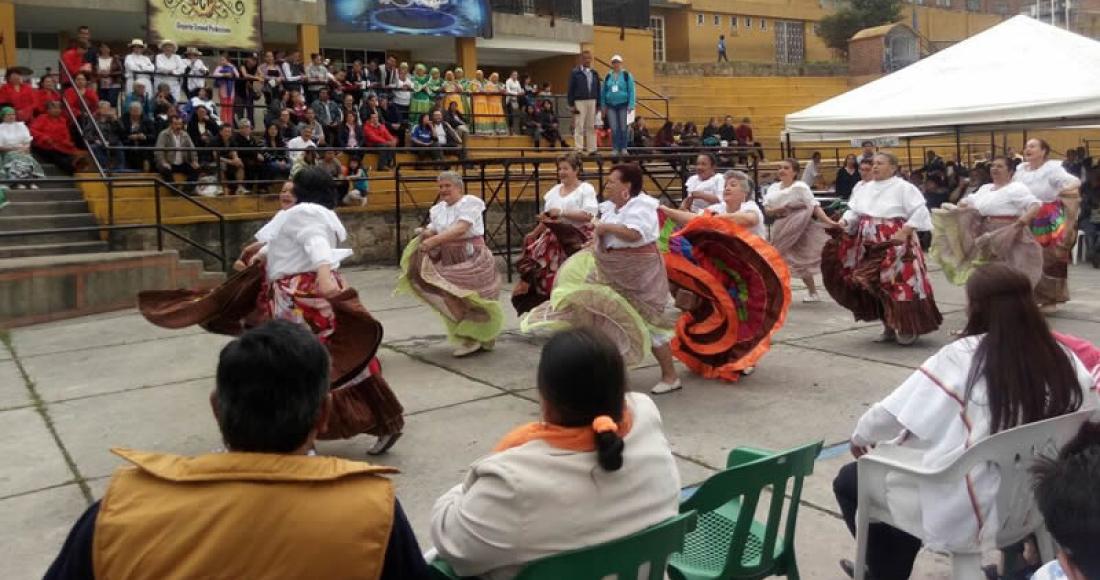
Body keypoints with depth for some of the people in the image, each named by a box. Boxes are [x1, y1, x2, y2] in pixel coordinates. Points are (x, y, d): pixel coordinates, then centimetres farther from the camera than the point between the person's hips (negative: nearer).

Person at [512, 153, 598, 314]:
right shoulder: (554, 190, 15)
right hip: (554, 238, 6)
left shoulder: (586, 189, -3)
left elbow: (588, 216, -15)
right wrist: (534, 234, 17)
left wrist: (562, 213, -16)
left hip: (577, 239, -6)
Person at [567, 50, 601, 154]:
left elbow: (598, 90, 14)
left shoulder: (594, 74, 12)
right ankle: (579, 149, -1)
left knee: (591, 127, 6)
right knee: (579, 127, -4)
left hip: (592, 102, 4)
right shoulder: (575, 73, -1)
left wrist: (598, 104, 8)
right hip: (579, 102, -4)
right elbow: (571, 90, -3)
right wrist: (571, 104, -9)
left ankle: (592, 149, 10)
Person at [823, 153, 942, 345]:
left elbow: (920, 212, -11)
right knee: (875, 285, 9)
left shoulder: (903, 187, -6)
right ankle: (888, 327, 22)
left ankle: (909, 329, 8)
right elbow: (854, 212, 12)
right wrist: (844, 223, -6)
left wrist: (904, 232, -19)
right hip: (869, 245, 6)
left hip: (894, 244, -6)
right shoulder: (864, 188, 12)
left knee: (899, 284, -6)